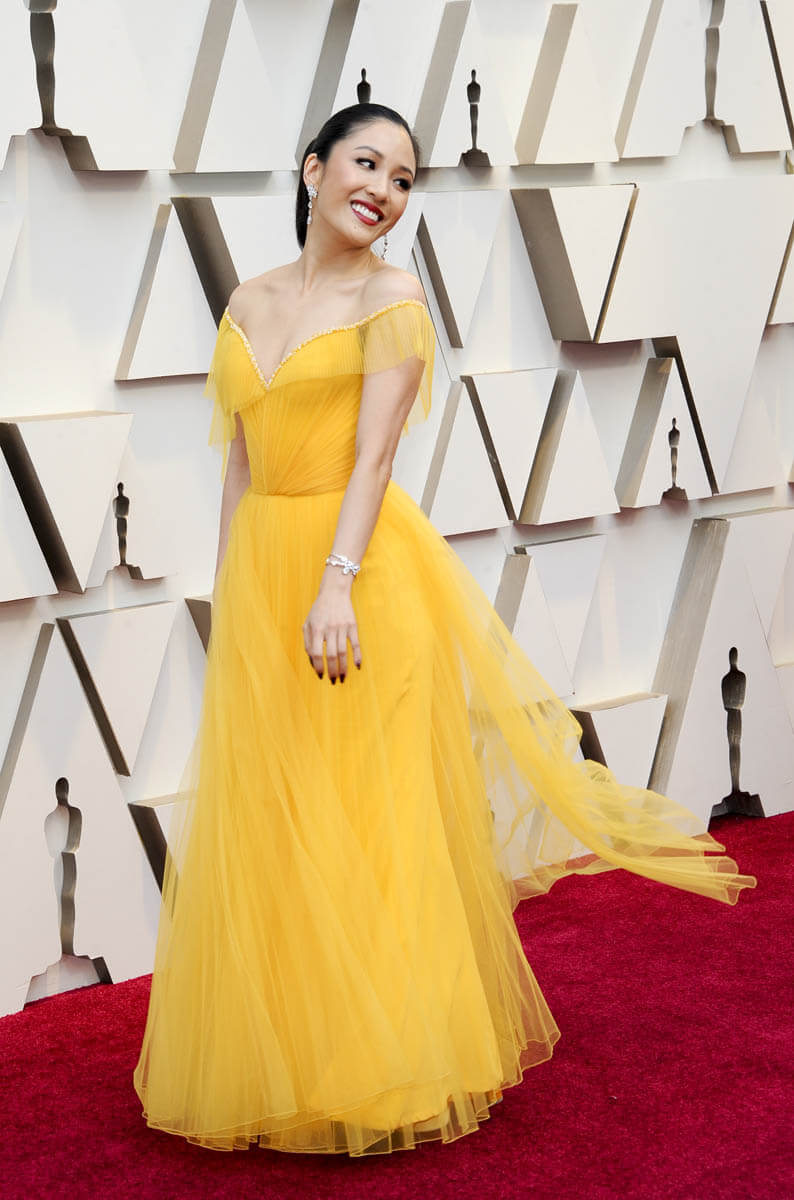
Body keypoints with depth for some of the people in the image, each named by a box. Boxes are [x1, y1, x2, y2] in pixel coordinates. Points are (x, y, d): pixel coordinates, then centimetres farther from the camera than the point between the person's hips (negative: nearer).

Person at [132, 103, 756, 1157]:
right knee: (261, 827, 9)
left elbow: (372, 455, -14)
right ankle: (282, 1059, 24)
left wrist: (337, 582, -25)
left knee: (370, 817, -1)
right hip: (258, 569, 5)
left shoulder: (391, 298, -3)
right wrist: (229, 596, 12)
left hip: (362, 569, -5)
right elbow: (240, 463, 14)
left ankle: (384, 1060, 12)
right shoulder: (249, 303, 13)